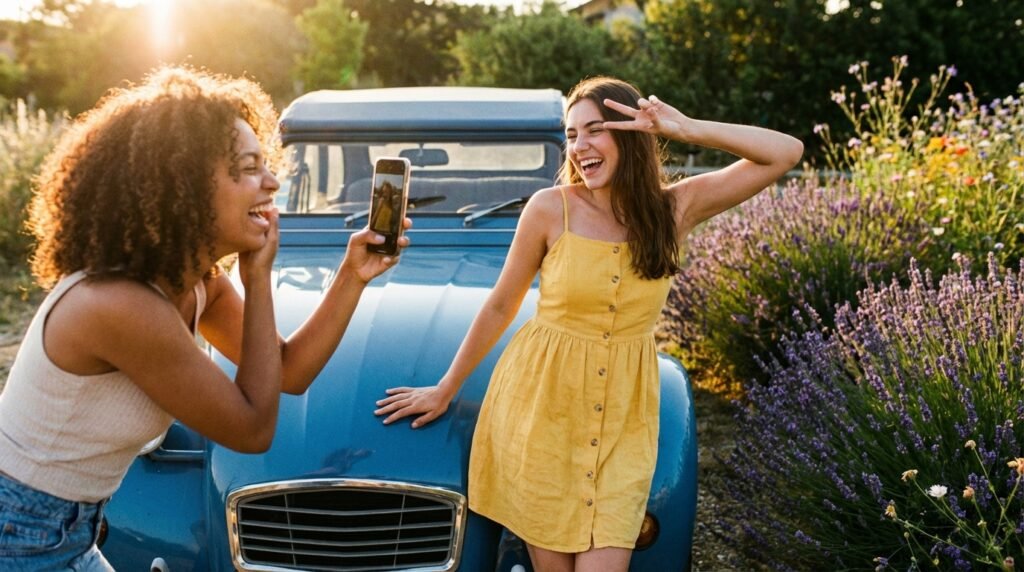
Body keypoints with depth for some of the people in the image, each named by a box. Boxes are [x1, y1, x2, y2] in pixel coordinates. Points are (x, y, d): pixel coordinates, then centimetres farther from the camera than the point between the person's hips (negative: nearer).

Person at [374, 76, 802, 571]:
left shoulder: (676, 209, -4)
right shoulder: (550, 208, -9)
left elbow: (787, 153, -6)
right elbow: (500, 307, 2)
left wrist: (689, 130, -15)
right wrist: (446, 389, 9)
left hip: (624, 418, 2)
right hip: (542, 405, -1)